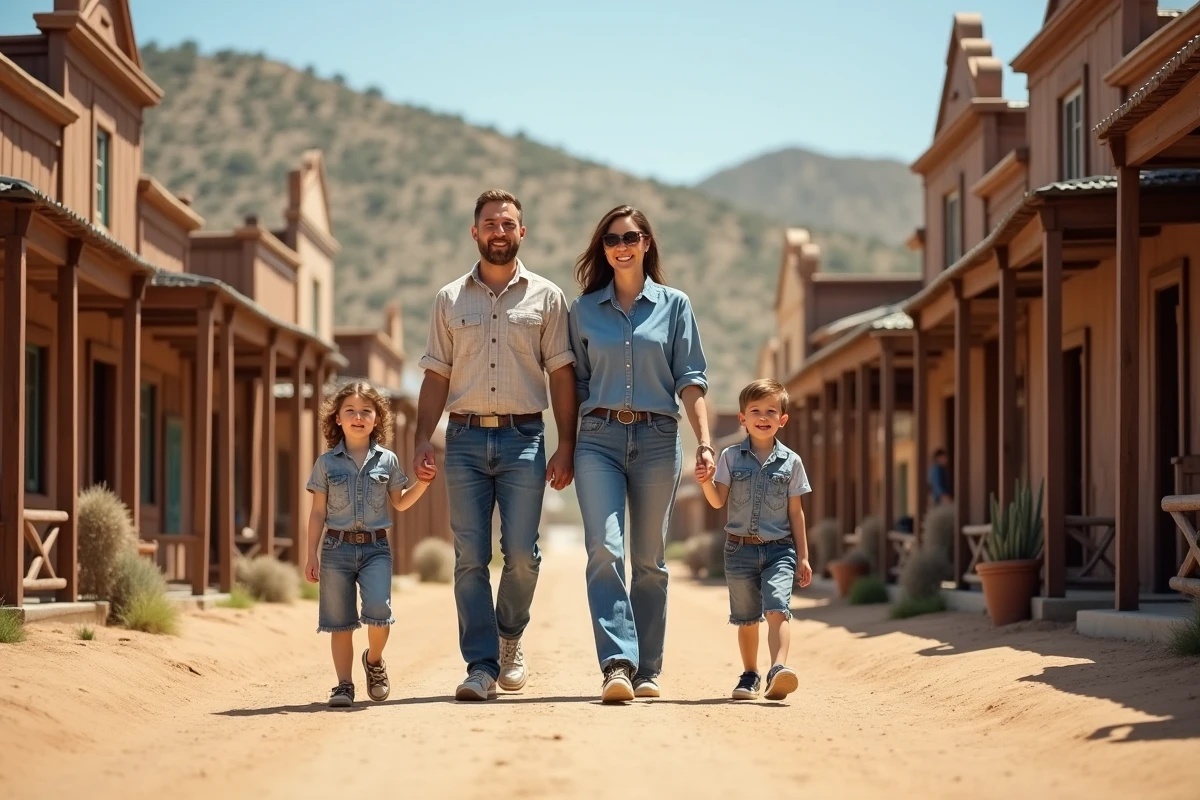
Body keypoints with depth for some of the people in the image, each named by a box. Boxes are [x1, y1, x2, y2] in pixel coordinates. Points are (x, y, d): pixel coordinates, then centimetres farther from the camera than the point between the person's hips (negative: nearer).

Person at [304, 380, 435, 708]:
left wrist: (422, 484, 2)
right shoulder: (327, 463, 4)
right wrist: (311, 556, 2)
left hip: (375, 547, 0)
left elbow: (399, 503, 18)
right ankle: (344, 685, 9)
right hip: (336, 547, 0)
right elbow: (318, 512, 6)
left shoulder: (387, 460, 6)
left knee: (378, 611, -18)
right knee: (340, 622, 0)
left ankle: (374, 660, 11)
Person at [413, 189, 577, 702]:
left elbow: (561, 374, 6)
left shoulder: (546, 297, 9)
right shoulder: (450, 300, 13)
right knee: (470, 558, -4)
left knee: (521, 553, -6)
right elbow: (436, 375, 12)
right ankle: (482, 666, -2)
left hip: (523, 437, -1)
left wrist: (566, 446, -2)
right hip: (465, 438, 1)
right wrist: (422, 439, 0)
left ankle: (510, 638, 20)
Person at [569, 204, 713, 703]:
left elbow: (690, 379, 3)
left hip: (657, 438, 0)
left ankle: (647, 669, 11)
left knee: (649, 560, 4)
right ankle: (617, 664, -22)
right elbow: (577, 381, 14)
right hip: (599, 437, 0)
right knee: (604, 550, -15)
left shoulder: (674, 305, 8)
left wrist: (704, 440, -7)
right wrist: (565, 447, 9)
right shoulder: (585, 310, 10)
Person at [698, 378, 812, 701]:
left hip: (779, 549, -1)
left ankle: (778, 670, -33)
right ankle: (750, 675, 24)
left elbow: (795, 511, 6)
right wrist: (706, 482, -21)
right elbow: (718, 501, 0)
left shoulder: (790, 462, 4)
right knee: (747, 617, 10)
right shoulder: (731, 457, 4)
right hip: (740, 549, 1)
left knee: (777, 608, -20)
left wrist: (803, 556, 4)